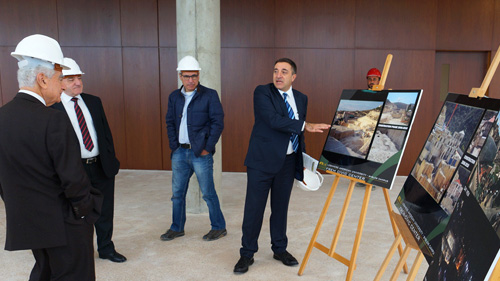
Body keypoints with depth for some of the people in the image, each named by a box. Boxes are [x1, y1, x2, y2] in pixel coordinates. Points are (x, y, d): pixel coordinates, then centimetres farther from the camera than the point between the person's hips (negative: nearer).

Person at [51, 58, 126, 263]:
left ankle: (106, 249, 31)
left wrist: (111, 159, 6)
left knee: (105, 211, 14)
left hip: (102, 166, 4)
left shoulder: (94, 101, 8)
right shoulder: (52, 107, -7)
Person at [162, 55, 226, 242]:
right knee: (177, 193, 13)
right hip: (180, 152, 5)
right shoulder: (174, 97, 10)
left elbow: (218, 123, -8)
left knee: (208, 193, 2)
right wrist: (174, 145, 4)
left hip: (200, 153, -5)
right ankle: (177, 228, 29)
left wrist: (207, 148, -11)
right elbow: (170, 123, 15)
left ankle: (219, 228, 19)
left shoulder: (209, 95, -5)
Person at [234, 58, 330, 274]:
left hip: (288, 161, 5)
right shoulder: (262, 92, -8)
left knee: (281, 207, 13)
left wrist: (302, 160, 14)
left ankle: (280, 249, 30)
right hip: (262, 160, -4)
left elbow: (299, 132, 15)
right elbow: (274, 120, -22)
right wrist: (306, 125, -27)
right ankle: (247, 254, 15)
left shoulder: (301, 98, 9)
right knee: (254, 208, 1)